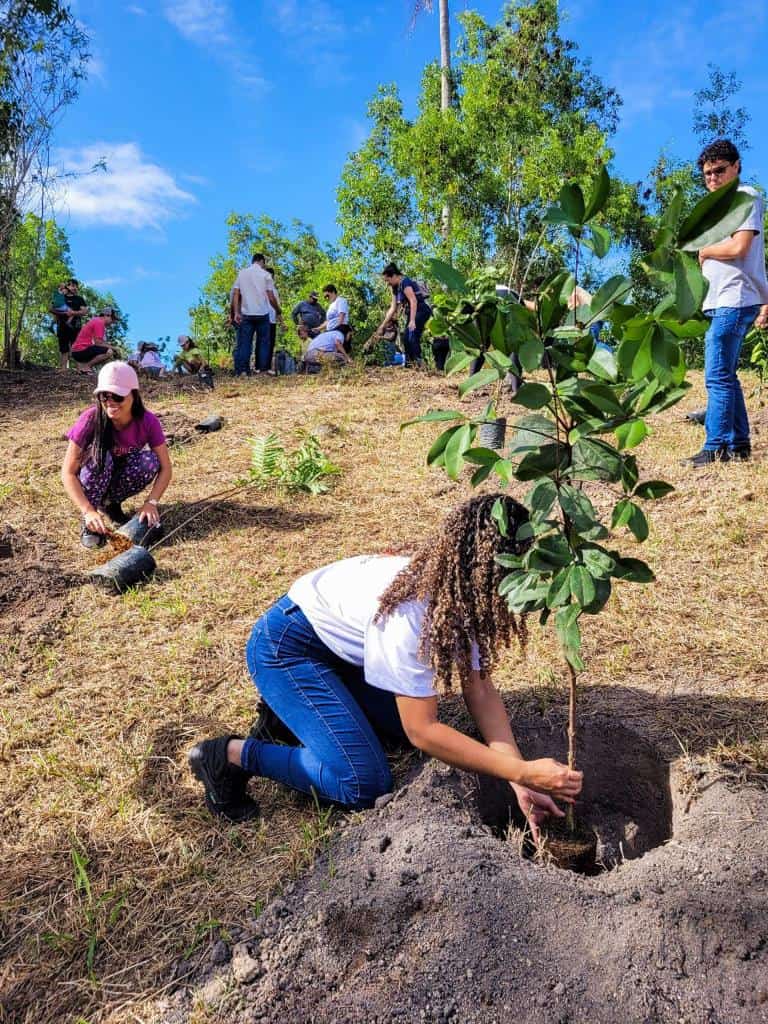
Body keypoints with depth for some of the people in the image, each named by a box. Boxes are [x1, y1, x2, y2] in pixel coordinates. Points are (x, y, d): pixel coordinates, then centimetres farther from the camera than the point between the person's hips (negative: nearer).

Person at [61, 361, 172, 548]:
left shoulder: (148, 421, -23)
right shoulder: (90, 420, -28)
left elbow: (165, 468, -19)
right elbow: (68, 473, -27)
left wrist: (151, 502, -35)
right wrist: (88, 511, -38)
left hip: (122, 474, 3)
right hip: (92, 478, -2)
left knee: (150, 461, -27)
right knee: (99, 457, -34)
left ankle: (110, 503, -1)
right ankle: (89, 523, -16)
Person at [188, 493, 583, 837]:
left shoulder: (461, 588, -12)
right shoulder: (409, 611, -36)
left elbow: (480, 688, -12)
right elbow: (422, 731, -31)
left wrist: (519, 783, -19)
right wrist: (521, 772, -31)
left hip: (340, 643, 8)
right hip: (286, 646, -8)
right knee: (364, 784, -14)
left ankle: (298, 708, 19)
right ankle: (232, 755, -1)